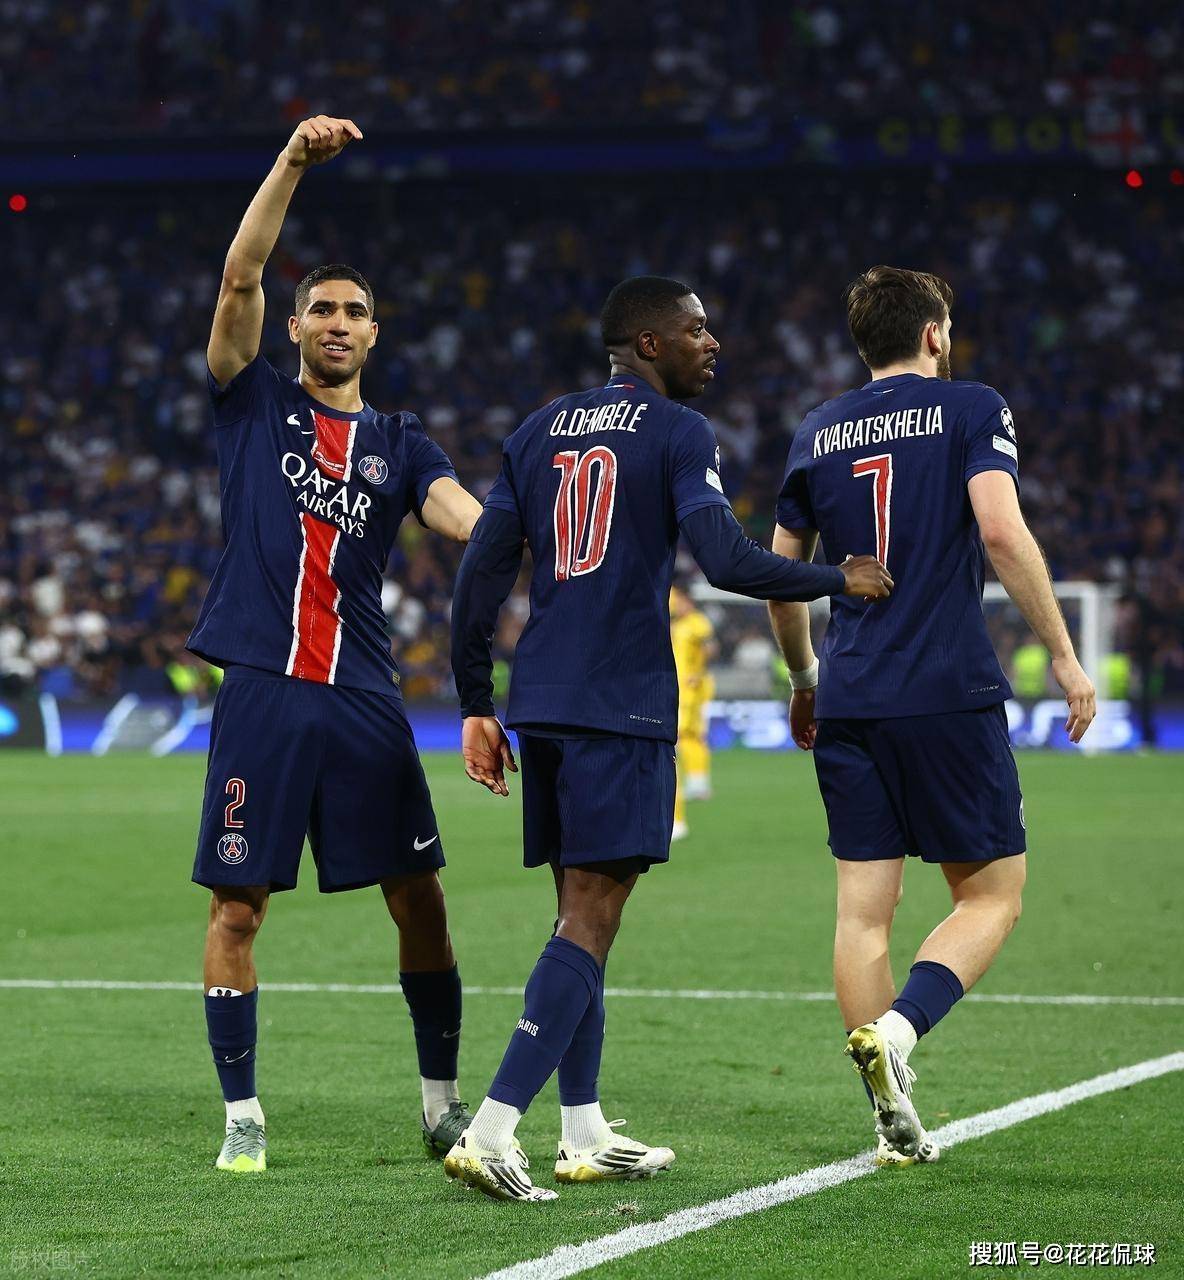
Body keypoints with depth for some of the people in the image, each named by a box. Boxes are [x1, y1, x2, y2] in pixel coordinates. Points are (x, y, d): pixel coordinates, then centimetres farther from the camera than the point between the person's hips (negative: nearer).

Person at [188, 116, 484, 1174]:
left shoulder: (398, 445, 15)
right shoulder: (253, 402, 9)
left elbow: (471, 521, -1)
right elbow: (239, 276, -3)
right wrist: (294, 163, -12)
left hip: (364, 697, 2)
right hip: (262, 690, -2)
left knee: (419, 898, 3)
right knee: (238, 908, -2)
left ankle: (443, 1102, 15)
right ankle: (243, 1115, 8)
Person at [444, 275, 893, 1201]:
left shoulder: (539, 431, 16)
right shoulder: (681, 433, -3)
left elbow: (481, 573, 13)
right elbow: (725, 560, -16)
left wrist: (476, 707, 17)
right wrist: (840, 580, -1)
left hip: (540, 702, 7)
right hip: (622, 706, -7)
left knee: (583, 910, 15)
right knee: (591, 919, -8)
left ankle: (585, 1135, 19)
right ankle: (491, 1132, -18)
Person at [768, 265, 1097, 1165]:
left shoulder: (817, 433, 14)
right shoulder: (971, 409, 0)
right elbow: (1002, 531, -13)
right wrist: (1063, 653, -8)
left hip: (848, 703, 4)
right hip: (950, 692, -4)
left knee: (865, 909, 6)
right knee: (992, 895, 5)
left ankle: (896, 1118, 4)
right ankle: (897, 1029, -19)